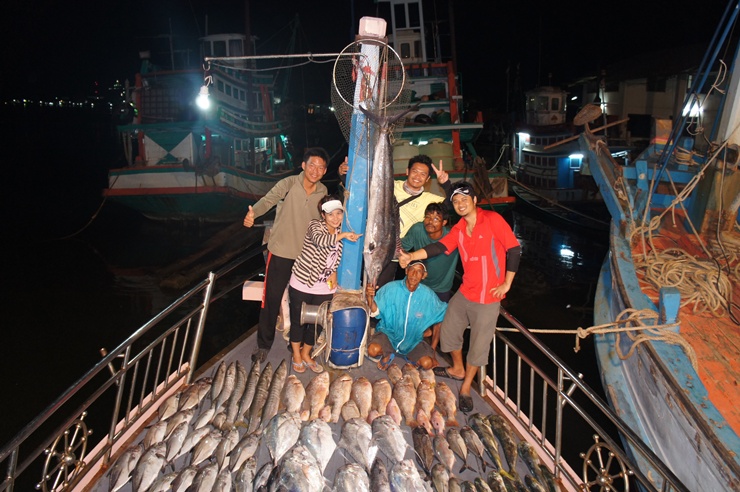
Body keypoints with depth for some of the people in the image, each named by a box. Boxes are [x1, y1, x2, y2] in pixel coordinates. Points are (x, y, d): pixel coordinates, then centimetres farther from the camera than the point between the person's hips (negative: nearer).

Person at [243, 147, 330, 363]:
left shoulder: (323, 192, -1)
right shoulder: (289, 184, -15)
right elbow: (269, 199, -30)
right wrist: (253, 212, -49)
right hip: (281, 251, -4)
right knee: (271, 298, 3)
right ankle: (264, 344, 21)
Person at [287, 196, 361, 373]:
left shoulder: (339, 232, 6)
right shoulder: (315, 225, -12)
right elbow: (319, 239, -36)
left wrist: (334, 273, 3)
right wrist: (343, 235, -35)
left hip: (324, 288, 5)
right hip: (302, 284, -5)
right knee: (298, 321, 10)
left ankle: (306, 354, 35)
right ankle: (296, 355, 30)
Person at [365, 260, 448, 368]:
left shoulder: (428, 295, -14)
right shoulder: (391, 288, -18)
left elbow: (441, 317, 1)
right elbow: (376, 312, -18)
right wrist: (370, 298, -40)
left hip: (413, 340, 1)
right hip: (389, 333, -1)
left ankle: (409, 355, 15)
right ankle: (388, 355, 8)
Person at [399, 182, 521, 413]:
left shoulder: (492, 220, -14)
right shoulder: (459, 229, 5)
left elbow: (514, 249, -14)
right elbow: (439, 247, -5)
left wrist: (506, 283, -11)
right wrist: (411, 256, -18)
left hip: (488, 298, -6)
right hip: (465, 292, 7)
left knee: (479, 344, 4)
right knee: (449, 331, 17)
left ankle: (466, 388, 23)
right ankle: (458, 369, 44)